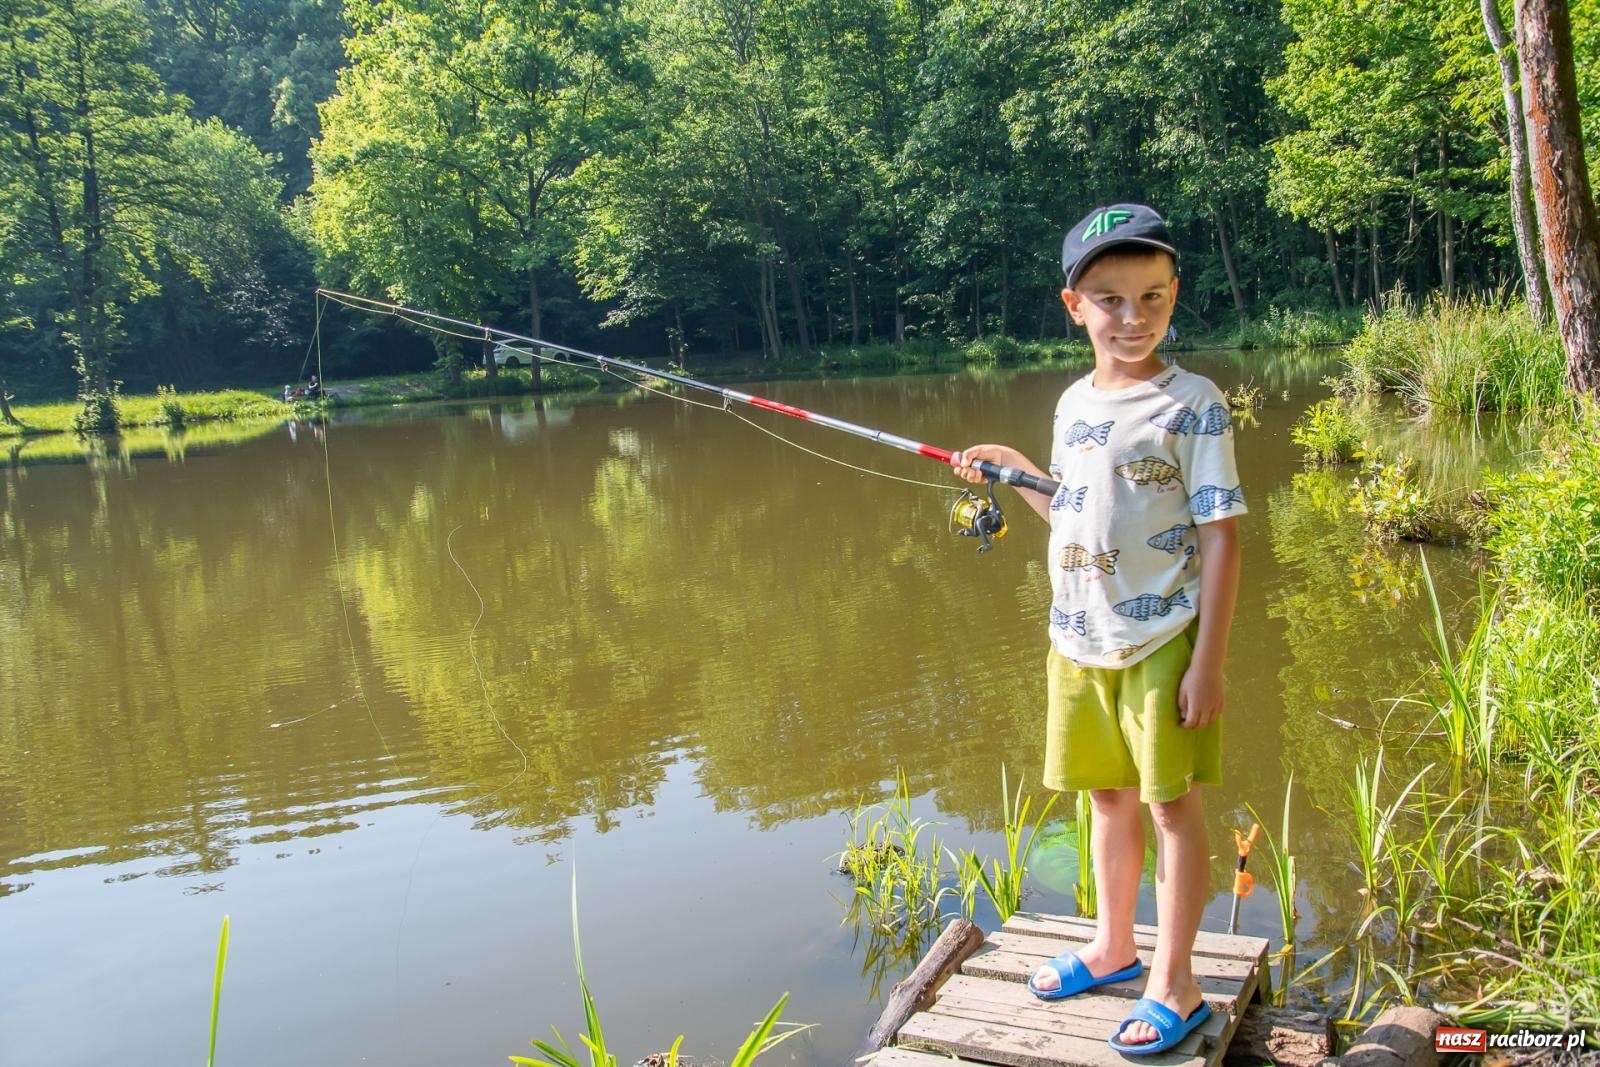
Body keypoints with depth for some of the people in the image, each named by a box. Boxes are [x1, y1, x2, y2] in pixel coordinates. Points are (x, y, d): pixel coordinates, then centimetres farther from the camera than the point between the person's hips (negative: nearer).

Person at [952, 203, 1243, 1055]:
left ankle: (1174, 985, 18)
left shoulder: (1193, 405, -11)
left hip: (1162, 645, -6)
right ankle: (1112, 948, 35)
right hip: (1078, 642, 6)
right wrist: (1010, 468, 12)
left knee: (1172, 801, 5)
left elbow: (1220, 539, -13)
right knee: (1109, 795, 18)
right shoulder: (1073, 405, 7)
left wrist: (1207, 662, -16)